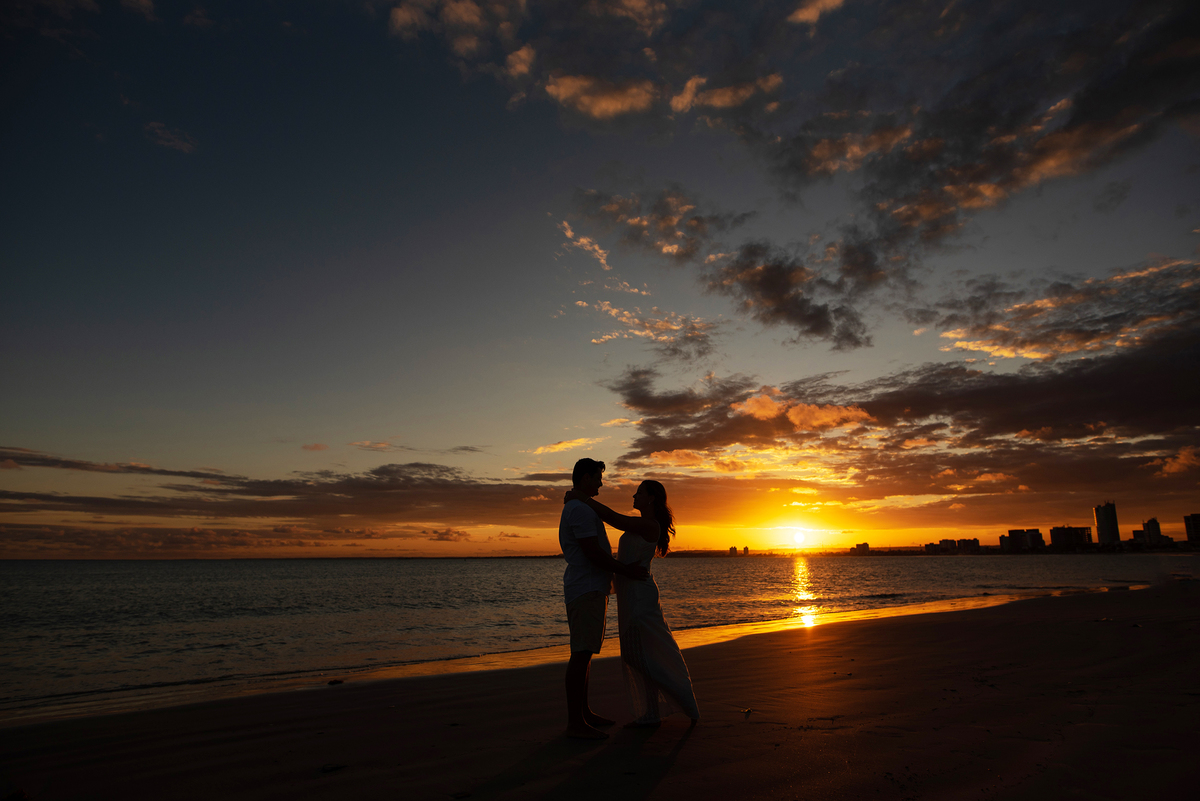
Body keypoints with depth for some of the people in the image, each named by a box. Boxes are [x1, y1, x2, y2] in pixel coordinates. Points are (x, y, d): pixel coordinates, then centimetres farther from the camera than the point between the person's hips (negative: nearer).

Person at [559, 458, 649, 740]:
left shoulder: (575, 508, 21)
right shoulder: (580, 509, -15)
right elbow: (592, 552, -20)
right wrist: (626, 570, -11)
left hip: (591, 589, 11)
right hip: (586, 589, -11)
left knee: (584, 653, 13)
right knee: (582, 653, -9)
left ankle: (584, 713, 21)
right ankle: (575, 722, -6)